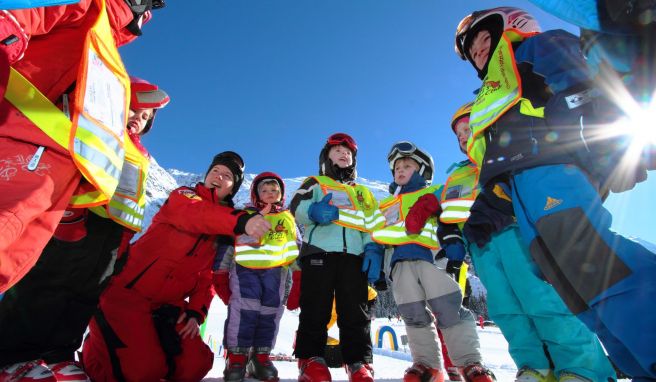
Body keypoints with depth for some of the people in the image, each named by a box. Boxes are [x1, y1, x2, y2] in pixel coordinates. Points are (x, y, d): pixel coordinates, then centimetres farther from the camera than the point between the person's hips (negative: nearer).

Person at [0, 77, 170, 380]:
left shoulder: (140, 157, 27)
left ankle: (58, 355, 13)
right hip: (76, 220, -6)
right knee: (45, 285, -5)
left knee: (86, 293, 6)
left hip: (113, 231, 7)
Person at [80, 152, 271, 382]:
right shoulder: (182, 196, -4)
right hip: (130, 292, -5)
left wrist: (196, 312, -7)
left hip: (169, 306, 6)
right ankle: (97, 348, 14)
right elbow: (195, 214, -30)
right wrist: (241, 221, -46)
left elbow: (207, 275, 8)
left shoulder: (224, 231, 12)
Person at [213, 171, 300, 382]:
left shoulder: (288, 219, 14)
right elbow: (226, 244, 8)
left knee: (270, 313, 2)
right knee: (244, 309, -15)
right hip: (245, 269, -2)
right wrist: (220, 273, 4)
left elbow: (296, 248, 17)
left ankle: (261, 357, 17)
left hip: (274, 271, 2)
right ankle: (236, 356, 0)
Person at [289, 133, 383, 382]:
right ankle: (310, 359, 7)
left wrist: (373, 248, -1)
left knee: (355, 313, -1)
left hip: (354, 255, 3)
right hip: (319, 252, -2)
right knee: (315, 310, -4)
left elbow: (373, 223, 19)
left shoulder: (363, 193, 31)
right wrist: (313, 211, -22)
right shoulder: (315, 183, 21)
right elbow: (295, 208, 2)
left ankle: (359, 362, 5)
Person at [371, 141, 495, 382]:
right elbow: (378, 235, 25)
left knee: (449, 308, -11)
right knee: (413, 314, 2)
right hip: (400, 260, 4)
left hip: (431, 253, -3)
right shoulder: (387, 204, 31)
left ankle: (470, 363, 0)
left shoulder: (436, 192, 21)